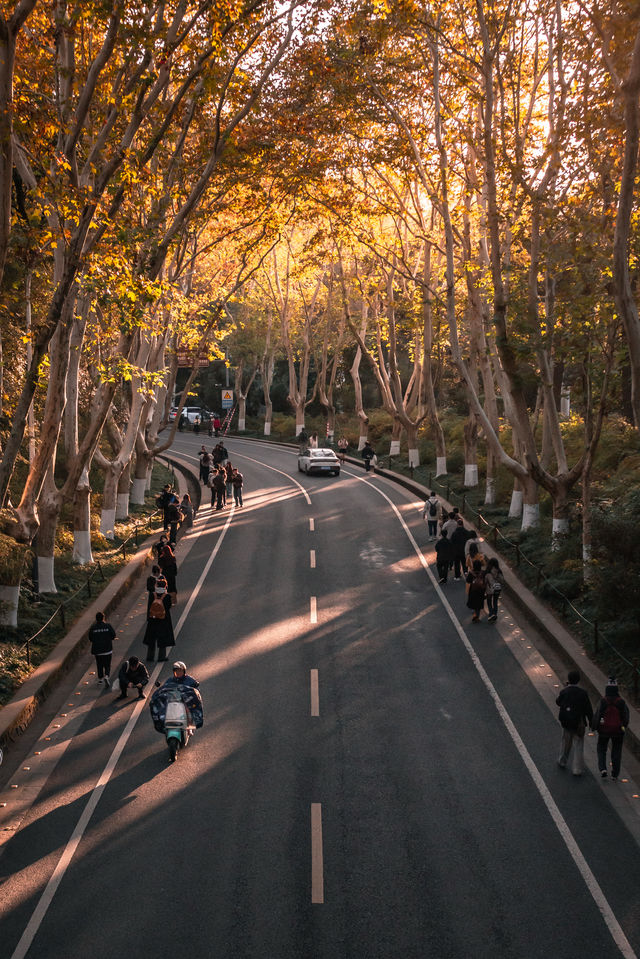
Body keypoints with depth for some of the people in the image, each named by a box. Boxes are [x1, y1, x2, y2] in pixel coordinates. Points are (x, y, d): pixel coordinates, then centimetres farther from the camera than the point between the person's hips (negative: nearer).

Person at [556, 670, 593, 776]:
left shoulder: (564, 692, -11)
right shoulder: (582, 693, -15)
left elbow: (558, 702, 9)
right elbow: (588, 709, -9)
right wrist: (591, 722, 4)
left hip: (566, 722, 2)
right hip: (579, 723, -2)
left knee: (566, 741, 24)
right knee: (578, 745, 7)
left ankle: (562, 762, 40)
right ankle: (577, 769, 6)